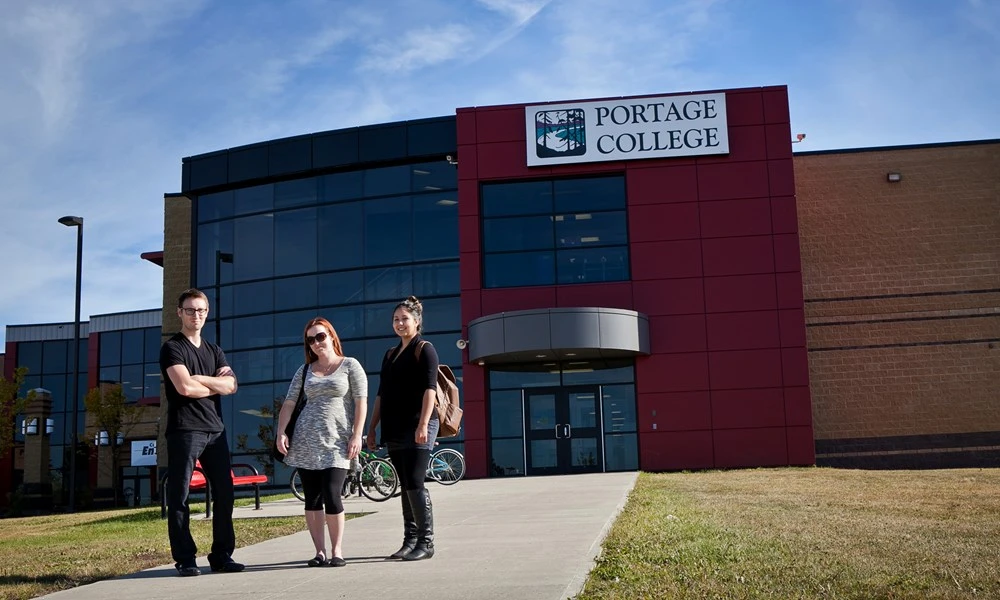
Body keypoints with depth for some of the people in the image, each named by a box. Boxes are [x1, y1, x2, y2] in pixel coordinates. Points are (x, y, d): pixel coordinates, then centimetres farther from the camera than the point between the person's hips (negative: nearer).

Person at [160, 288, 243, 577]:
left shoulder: (214, 351, 19)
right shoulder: (172, 348, 1)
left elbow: (231, 385, 3)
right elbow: (184, 387, -14)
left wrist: (198, 379, -8)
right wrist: (216, 385, 0)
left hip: (215, 429, 6)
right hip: (184, 430, -6)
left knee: (224, 493, 5)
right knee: (179, 496, -4)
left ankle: (222, 556, 12)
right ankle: (185, 559, 2)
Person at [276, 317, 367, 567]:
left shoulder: (350, 366, 4)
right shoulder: (305, 370, 14)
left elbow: (361, 402, -2)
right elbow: (289, 403, 13)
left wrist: (357, 435, -10)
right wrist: (280, 433, 1)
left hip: (336, 442, -4)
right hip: (305, 441, 4)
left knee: (331, 495, -12)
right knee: (312, 498, 2)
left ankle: (337, 551, 1)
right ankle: (320, 552, 9)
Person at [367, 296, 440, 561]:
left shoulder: (424, 349, -1)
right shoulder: (390, 354, 19)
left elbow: (430, 388, -11)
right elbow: (381, 394, 20)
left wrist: (423, 424, -21)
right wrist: (372, 427, 14)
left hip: (417, 427, -6)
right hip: (394, 430, 7)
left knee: (415, 484, -10)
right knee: (405, 486, 8)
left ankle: (426, 542, -3)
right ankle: (410, 540, 12)